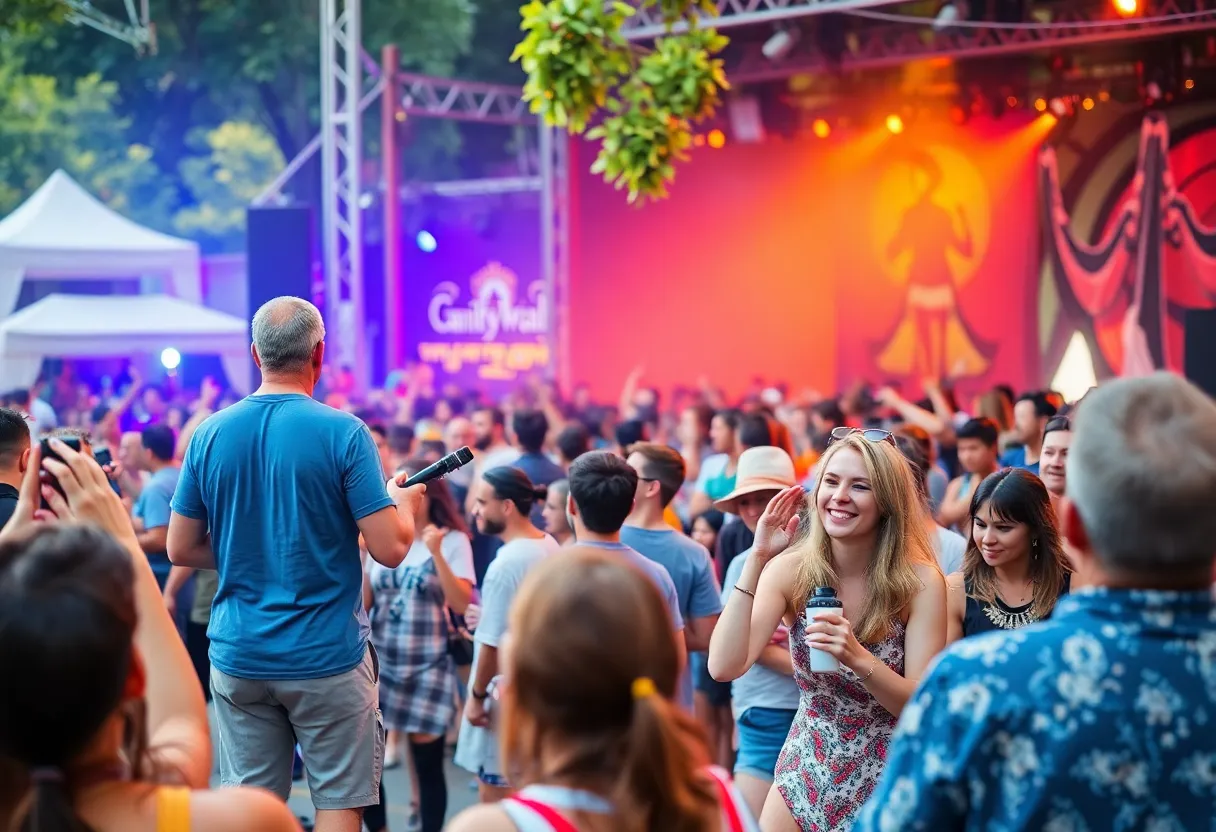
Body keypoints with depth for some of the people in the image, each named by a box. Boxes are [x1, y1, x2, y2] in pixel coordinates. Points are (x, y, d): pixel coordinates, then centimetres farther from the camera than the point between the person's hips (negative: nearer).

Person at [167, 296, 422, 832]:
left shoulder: (210, 434, 0)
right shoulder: (342, 432, -12)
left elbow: (180, 550, 5)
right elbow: (390, 549, -13)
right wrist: (405, 502, 7)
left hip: (238, 656, 4)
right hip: (327, 658, -4)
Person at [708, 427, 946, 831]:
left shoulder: (920, 581, -14)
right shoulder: (791, 570, -9)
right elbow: (724, 668, -20)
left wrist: (857, 658, -31)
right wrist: (757, 558, -24)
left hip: (888, 787, -2)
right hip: (803, 781, 2)